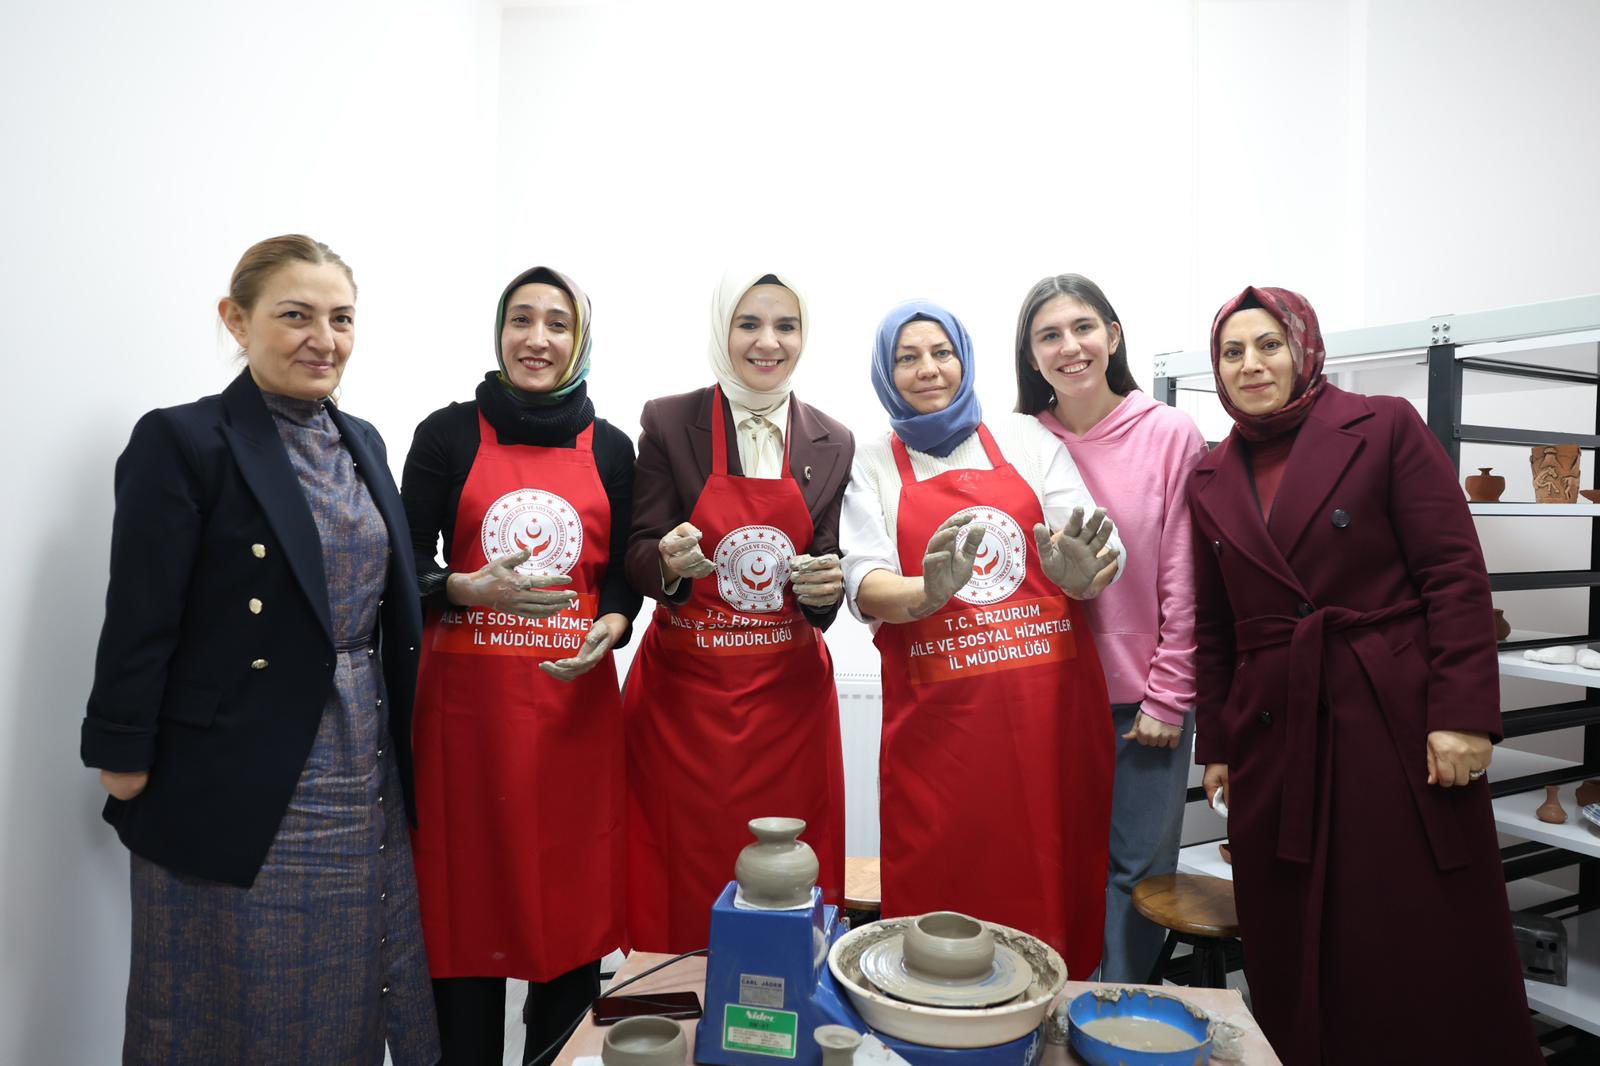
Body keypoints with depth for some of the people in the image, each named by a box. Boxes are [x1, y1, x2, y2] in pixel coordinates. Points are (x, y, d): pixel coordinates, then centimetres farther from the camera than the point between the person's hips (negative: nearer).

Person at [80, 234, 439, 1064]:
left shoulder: (362, 443, 9)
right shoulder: (181, 442, -11)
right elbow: (139, 622, -12)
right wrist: (124, 765, -10)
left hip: (364, 778, 6)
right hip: (239, 785, -6)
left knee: (351, 992, 18)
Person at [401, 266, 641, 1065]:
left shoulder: (610, 448, 9)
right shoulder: (448, 433, 4)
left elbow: (624, 578, 10)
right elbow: (407, 570, 3)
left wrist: (612, 628, -10)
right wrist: (468, 590, -16)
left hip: (576, 699, 2)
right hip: (467, 698, -1)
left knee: (575, 904, 5)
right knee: (466, 906, 3)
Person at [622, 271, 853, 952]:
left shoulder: (832, 444, 6)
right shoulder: (668, 423, -1)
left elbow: (828, 574, 8)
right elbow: (638, 556, -2)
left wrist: (828, 588, -15)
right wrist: (671, 564, -24)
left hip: (789, 692, 2)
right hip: (683, 691, -1)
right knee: (682, 884, 5)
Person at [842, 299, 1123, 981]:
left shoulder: (1026, 439, 11)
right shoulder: (872, 466, 10)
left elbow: (1101, 558, 4)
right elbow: (864, 585, -4)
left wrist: (1081, 570, -20)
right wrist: (927, 593, -26)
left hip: (1051, 705, 1)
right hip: (936, 717, -1)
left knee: (1054, 886, 6)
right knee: (938, 897, 0)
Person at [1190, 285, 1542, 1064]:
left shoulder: (1385, 427, -1)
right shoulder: (1211, 480, 10)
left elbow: (1456, 574, -6)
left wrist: (1464, 715, -13)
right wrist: (1215, 746, 11)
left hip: (1399, 722, -3)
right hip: (1275, 737, 4)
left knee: (1426, 944, 4)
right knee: (1292, 955, 11)